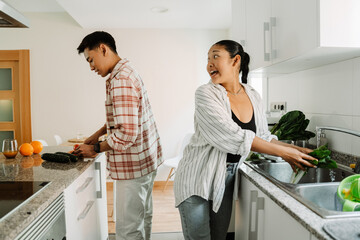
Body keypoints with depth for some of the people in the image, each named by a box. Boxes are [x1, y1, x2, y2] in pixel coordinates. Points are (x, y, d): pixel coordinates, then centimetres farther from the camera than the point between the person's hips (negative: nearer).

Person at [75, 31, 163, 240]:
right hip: (146, 159, 10)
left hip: (134, 164, -10)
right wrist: (99, 134, 15)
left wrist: (95, 149, -13)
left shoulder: (121, 81, -22)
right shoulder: (127, 72, 12)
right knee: (143, 216, 24)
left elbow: (126, 133, -27)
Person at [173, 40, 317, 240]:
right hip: (198, 178, -4)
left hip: (227, 179, 5)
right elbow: (234, 136, -24)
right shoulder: (206, 94, -16)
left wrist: (294, 149, -5)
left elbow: (263, 136, 11)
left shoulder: (254, 97, 2)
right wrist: (284, 152, -21)